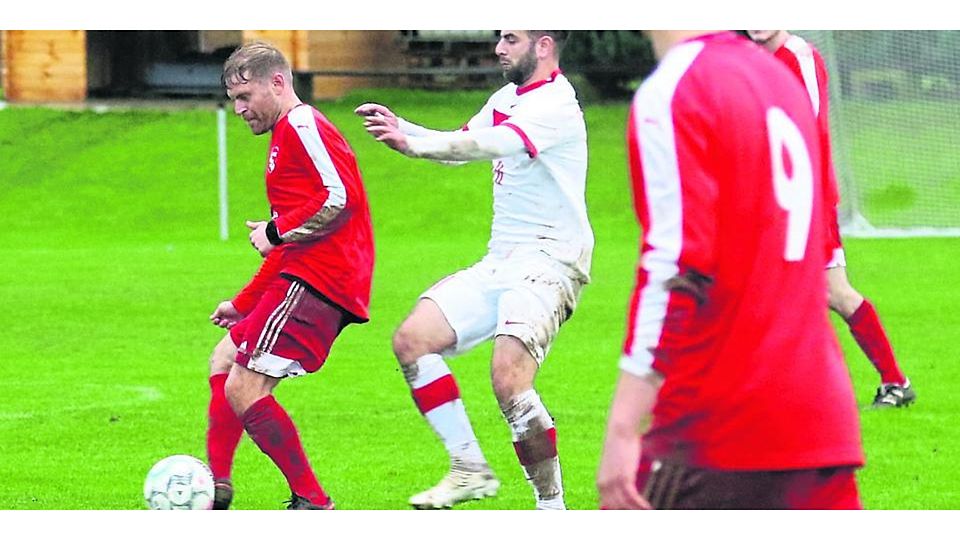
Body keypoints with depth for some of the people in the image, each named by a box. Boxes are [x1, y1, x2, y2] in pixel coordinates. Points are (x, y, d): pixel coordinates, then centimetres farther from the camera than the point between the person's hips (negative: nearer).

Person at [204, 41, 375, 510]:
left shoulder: (302, 126, -7)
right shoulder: (287, 136, 26)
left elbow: (342, 197, -22)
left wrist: (276, 232, -13)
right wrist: (244, 303, 31)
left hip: (315, 280, -12)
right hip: (304, 278, 12)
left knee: (243, 390, -14)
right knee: (224, 361, 21)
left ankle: (311, 502, -11)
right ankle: (215, 488, 18)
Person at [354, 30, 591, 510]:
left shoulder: (555, 105, -16)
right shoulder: (507, 97, 13)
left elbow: (492, 144, -30)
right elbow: (464, 144, 21)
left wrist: (413, 145, -37)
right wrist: (402, 127, 5)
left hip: (548, 262, -10)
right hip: (500, 262, 10)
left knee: (508, 378, -25)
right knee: (411, 339, 0)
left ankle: (551, 503, -11)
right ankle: (470, 469, 5)